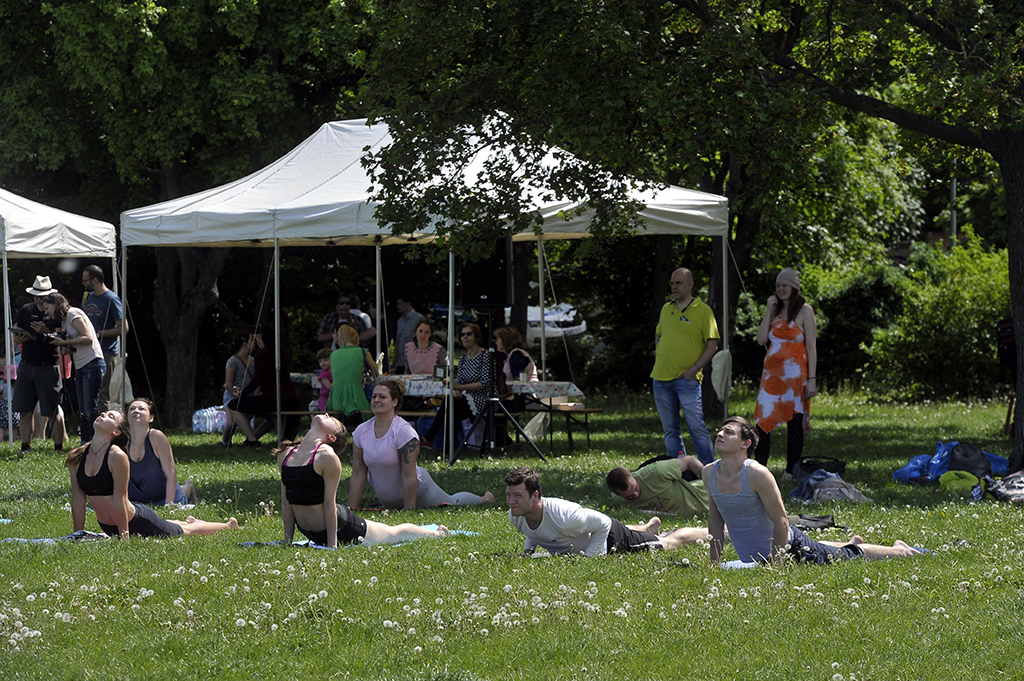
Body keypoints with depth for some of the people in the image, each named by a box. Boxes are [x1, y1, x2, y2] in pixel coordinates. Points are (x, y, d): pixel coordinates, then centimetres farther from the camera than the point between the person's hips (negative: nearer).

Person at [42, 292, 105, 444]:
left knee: (91, 409, -12)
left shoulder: (73, 314, -7)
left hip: (92, 364, -10)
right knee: (83, 410, 7)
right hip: (80, 367, 10)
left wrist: (64, 342, -13)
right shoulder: (64, 321, 20)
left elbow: (88, 338, -16)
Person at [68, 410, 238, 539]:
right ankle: (188, 521, 61)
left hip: (138, 522, -6)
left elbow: (119, 500, -26)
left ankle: (229, 526, 44)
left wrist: (124, 539, -24)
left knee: (186, 532, 18)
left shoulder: (117, 456, -28)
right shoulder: (76, 457, -10)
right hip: (108, 526, 6)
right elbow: (78, 500, -4)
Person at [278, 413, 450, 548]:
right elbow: (286, 502, 2)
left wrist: (332, 546, -20)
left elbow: (329, 505, -21)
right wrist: (287, 541, -1)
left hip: (340, 528, -5)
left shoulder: (326, 456, -22)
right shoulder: (285, 454, -3)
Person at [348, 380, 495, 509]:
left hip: (417, 489, -4)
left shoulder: (404, 431, -30)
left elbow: (408, 476, -30)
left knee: (452, 503, 23)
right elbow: (358, 474, -11)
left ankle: (484, 499, 54)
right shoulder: (361, 432, -15)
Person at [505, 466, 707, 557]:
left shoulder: (564, 516, -45)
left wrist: (589, 556, -31)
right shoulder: (515, 516, -23)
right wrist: (529, 548, -14)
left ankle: (711, 532, 42)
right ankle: (650, 526, 70)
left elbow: (604, 524, -29)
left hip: (611, 540, -6)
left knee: (672, 543, 18)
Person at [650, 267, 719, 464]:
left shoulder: (703, 311, -3)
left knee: (697, 427, -10)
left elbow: (712, 345, -6)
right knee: (669, 430, 7)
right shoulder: (666, 309, 14)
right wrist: (658, 354, 14)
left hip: (686, 379, -6)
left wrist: (694, 370, -14)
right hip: (661, 377, 6)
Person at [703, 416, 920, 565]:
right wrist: (715, 563, 1)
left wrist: (775, 564, -25)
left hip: (791, 547, -7)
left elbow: (781, 521, -25)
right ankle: (851, 544, 60)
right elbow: (715, 518, 4)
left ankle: (899, 550, 35)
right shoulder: (709, 473, -10)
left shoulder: (757, 475, -30)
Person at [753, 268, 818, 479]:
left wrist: (811, 379, -12)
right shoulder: (775, 310, 14)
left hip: (795, 374, -5)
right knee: (762, 420, -2)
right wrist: (768, 311, 0)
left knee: (794, 422, -1)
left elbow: (811, 347, -6)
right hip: (772, 372, 5)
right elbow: (761, 339, 5)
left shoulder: (804, 311, -2)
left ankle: (791, 471, 4)